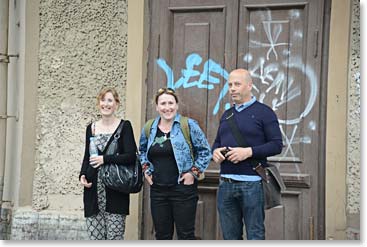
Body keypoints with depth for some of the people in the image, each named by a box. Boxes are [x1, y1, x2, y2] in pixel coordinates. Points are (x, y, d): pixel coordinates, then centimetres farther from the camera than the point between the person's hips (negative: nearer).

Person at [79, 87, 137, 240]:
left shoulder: (124, 126, -1)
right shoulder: (91, 128, 13)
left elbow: (131, 156, -10)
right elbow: (87, 157, 18)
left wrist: (105, 159, -15)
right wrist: (82, 175, 0)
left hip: (116, 192, -4)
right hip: (93, 192, 4)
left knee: (114, 237, -2)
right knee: (94, 238, 4)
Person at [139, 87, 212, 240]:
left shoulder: (189, 125, -6)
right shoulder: (149, 129, 7)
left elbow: (205, 151, -2)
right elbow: (142, 151, 24)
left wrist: (194, 172, -9)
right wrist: (146, 169, 10)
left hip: (183, 189, -4)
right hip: (157, 190, 4)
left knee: (185, 234, 1)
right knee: (162, 235, 12)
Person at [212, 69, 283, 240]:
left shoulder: (264, 112, -2)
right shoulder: (227, 115, 17)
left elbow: (277, 145, -8)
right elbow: (217, 142, 24)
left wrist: (249, 152, -19)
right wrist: (215, 151, 0)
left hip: (251, 183, -6)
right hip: (225, 184, 6)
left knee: (255, 234, -1)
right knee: (230, 236, 12)